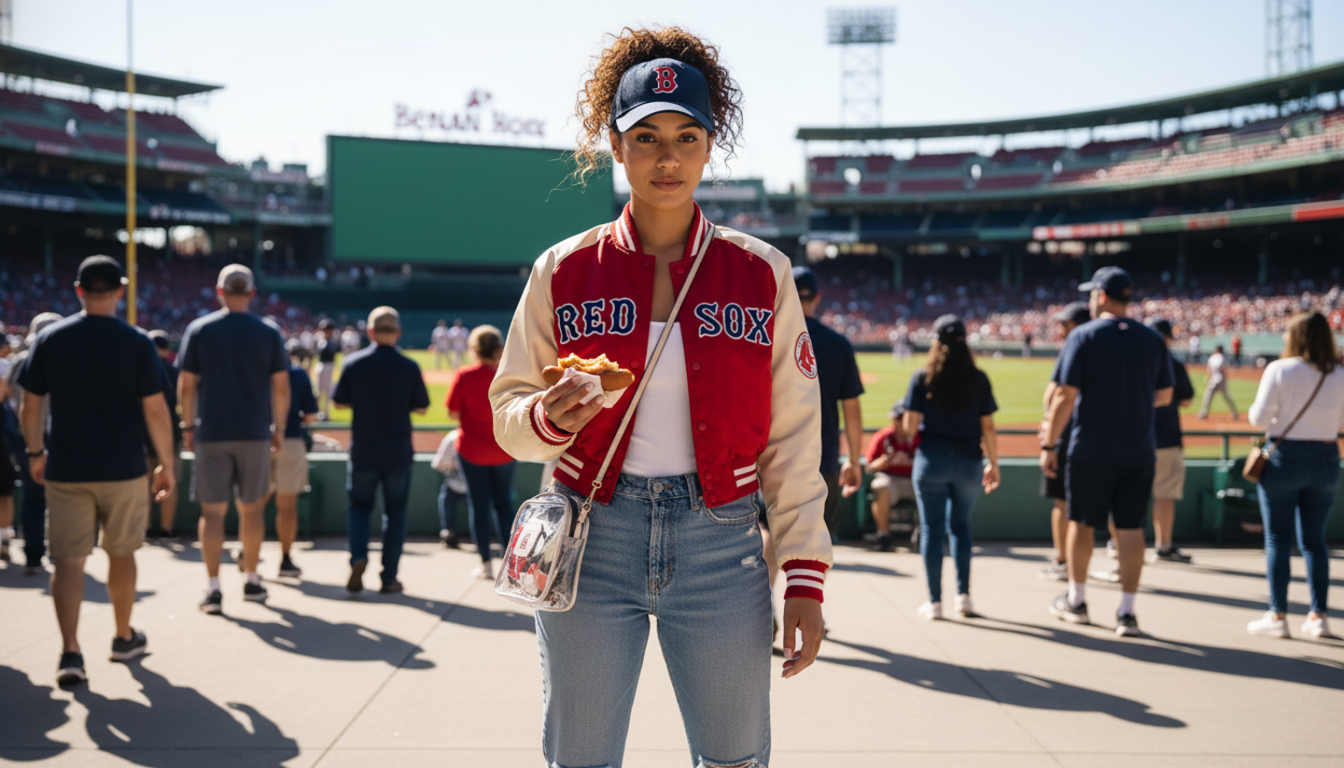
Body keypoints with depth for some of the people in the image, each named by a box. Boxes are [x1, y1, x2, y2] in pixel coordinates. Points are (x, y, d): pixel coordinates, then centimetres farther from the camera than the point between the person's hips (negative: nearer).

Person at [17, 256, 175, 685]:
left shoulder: (50, 339, 0)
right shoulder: (137, 343, -6)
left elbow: (31, 406, 4)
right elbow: (155, 410, -8)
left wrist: (36, 453, 17)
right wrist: (167, 464, 1)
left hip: (65, 469, 1)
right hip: (123, 469, -1)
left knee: (68, 560, 2)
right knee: (120, 553, 16)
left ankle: (70, 651, -10)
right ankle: (124, 638, 29)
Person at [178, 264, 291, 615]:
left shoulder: (199, 330, -1)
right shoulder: (269, 333, 1)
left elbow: (186, 385, -2)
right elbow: (281, 387, 0)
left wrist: (188, 426, 7)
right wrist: (279, 428, 10)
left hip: (211, 432, -1)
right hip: (255, 433, 1)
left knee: (212, 511, 2)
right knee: (252, 508, 14)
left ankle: (213, 588, -3)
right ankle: (251, 580, 22)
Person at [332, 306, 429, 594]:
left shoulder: (353, 363, -5)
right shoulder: (409, 367, -7)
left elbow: (339, 402, 2)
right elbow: (421, 407, 0)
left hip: (363, 450, 1)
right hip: (398, 452, 0)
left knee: (359, 506, 16)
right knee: (395, 512, 10)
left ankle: (358, 556, -8)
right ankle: (389, 577, 10)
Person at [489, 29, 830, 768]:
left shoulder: (761, 274, 2)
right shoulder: (564, 272, 1)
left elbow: (793, 437, 3)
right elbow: (507, 410, 7)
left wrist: (804, 578, -2)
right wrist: (548, 418, -17)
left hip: (719, 546, 0)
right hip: (590, 541, 0)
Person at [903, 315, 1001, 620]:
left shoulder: (923, 377, -5)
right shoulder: (978, 379, -1)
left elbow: (910, 425, -6)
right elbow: (988, 428, 0)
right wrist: (994, 464, 9)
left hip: (931, 460, -2)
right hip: (968, 461, 2)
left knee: (931, 529, 6)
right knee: (960, 526, 19)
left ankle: (935, 602, 8)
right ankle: (963, 595, 11)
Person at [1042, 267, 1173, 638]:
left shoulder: (1083, 336, -8)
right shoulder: (1152, 339, 5)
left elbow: (1065, 396, -12)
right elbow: (1164, 396, 12)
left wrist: (1049, 444, -6)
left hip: (1092, 450, -3)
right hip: (1140, 451, 3)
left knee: (1081, 522, 11)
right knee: (1131, 528, 6)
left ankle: (1076, 601, 23)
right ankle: (1127, 612, 5)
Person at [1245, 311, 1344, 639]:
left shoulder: (1280, 370, -11)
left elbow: (1259, 418, -12)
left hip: (1284, 456, -3)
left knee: (1278, 539, 4)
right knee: (1314, 540, 13)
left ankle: (1277, 616, 4)